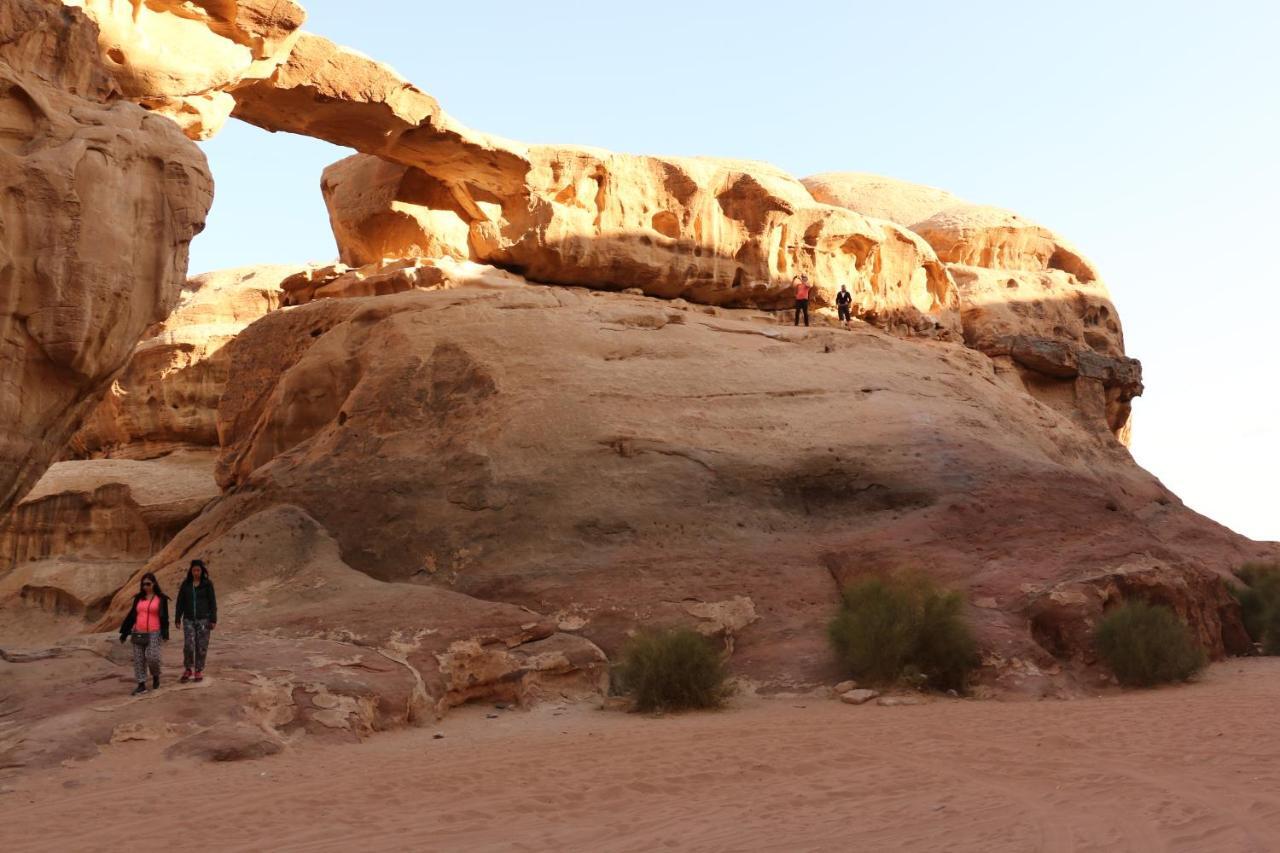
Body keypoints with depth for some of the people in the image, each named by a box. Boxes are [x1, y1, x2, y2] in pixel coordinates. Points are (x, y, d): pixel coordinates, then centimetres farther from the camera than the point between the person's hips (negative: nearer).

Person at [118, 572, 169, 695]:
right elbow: (131, 615, 12)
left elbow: (164, 617, -2)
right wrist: (124, 632, 9)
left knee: (152, 657, -13)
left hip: (153, 634, -4)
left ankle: (156, 676, 15)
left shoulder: (161, 598, 0)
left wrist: (165, 634, -9)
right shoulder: (139, 598, 9)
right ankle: (141, 685, 8)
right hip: (138, 633, 4)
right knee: (138, 659, 2)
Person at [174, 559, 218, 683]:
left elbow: (212, 602, -3)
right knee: (188, 645, -9)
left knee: (201, 646, 1)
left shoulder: (207, 584, -3)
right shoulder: (186, 584, 3)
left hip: (203, 619, -1)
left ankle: (199, 671, 13)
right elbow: (180, 602, 5)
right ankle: (188, 670, 8)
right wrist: (177, 619, 2)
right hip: (189, 619, 1)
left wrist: (213, 620, -7)